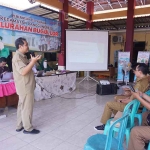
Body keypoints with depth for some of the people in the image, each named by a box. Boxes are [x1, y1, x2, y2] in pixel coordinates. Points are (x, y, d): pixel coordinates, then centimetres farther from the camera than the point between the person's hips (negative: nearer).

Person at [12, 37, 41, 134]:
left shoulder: (22, 56, 16)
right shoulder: (18, 57, -17)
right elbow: (23, 71, -28)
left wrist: (34, 61, 12)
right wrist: (33, 61, -26)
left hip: (25, 87, 11)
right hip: (25, 87, -11)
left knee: (22, 106, 16)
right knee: (27, 107, 0)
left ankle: (20, 126, 29)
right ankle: (28, 128, 14)